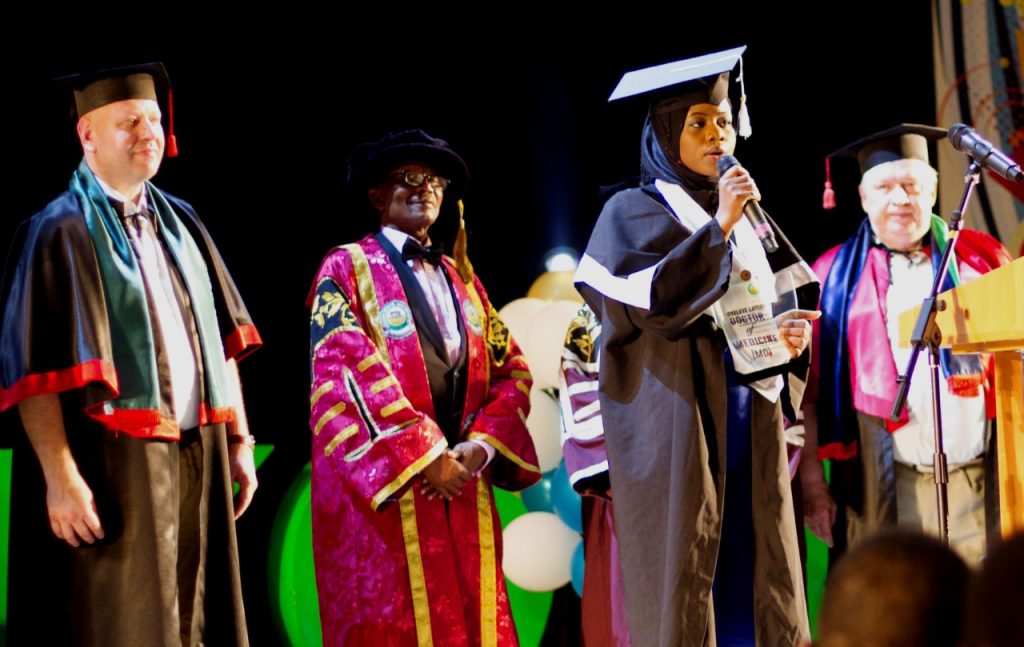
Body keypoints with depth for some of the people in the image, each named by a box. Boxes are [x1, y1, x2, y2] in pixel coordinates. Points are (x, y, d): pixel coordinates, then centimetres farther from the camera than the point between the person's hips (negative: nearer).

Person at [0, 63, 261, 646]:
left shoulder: (179, 222, 13)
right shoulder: (62, 232, -8)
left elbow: (221, 337, 16)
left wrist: (239, 440, 10)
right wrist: (59, 477, -22)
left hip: (196, 465, 7)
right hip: (113, 468, -6)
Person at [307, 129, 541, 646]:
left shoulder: (462, 281, 19)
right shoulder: (347, 269, 1)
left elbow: (511, 370, 12)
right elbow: (349, 372, -12)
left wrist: (479, 447, -7)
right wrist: (425, 456, -17)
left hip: (462, 486, 5)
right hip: (382, 490, -5)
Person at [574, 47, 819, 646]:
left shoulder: (746, 221, 18)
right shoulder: (633, 213, 0)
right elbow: (657, 300, -16)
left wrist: (787, 341, 1)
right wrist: (718, 228, -18)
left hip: (749, 434, 6)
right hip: (677, 429, -6)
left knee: (754, 584, 1)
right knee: (683, 585, -9)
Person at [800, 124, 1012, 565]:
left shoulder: (979, 259, 13)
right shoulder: (835, 276, 9)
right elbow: (808, 389, 5)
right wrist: (812, 482, -4)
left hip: (977, 483, 1)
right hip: (881, 494, -1)